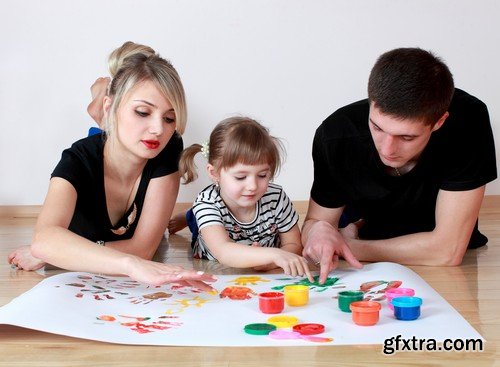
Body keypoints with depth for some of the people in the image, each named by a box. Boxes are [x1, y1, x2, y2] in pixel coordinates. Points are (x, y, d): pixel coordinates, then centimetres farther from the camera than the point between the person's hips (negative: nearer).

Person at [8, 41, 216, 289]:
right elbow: (45, 239, -46)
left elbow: (142, 247, -23)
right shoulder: (78, 160, -25)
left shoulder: (169, 151, -20)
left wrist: (46, 254, -25)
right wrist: (132, 264, -63)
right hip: (78, 285, 0)